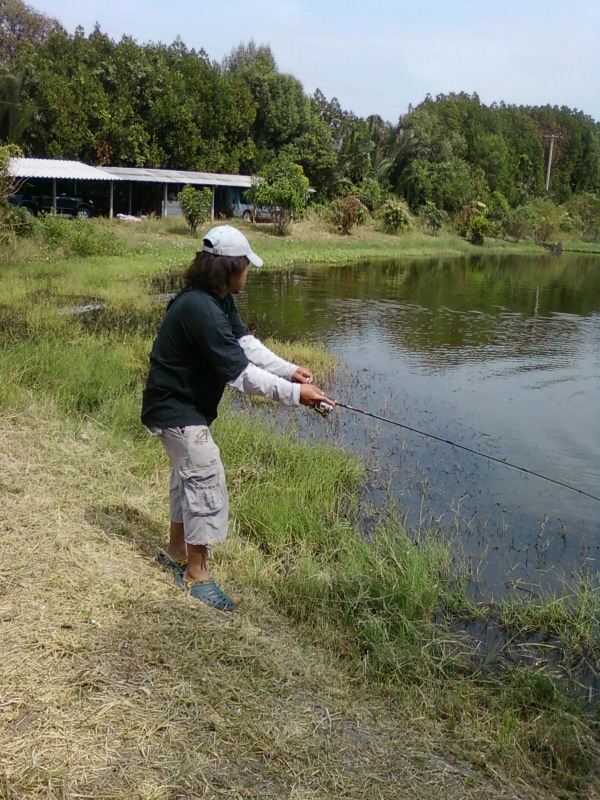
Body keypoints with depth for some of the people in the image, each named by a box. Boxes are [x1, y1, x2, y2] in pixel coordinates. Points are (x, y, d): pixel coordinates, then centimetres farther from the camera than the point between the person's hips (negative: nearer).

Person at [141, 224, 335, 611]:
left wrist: (290, 370, -12)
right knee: (206, 481, -7)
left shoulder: (220, 300, 2)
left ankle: (176, 551, 41)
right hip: (177, 410, -11)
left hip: (189, 404, 11)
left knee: (188, 475, 22)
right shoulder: (200, 309, -30)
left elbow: (246, 343, 1)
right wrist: (295, 394, -29)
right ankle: (196, 573, 7)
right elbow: (240, 373, -31)